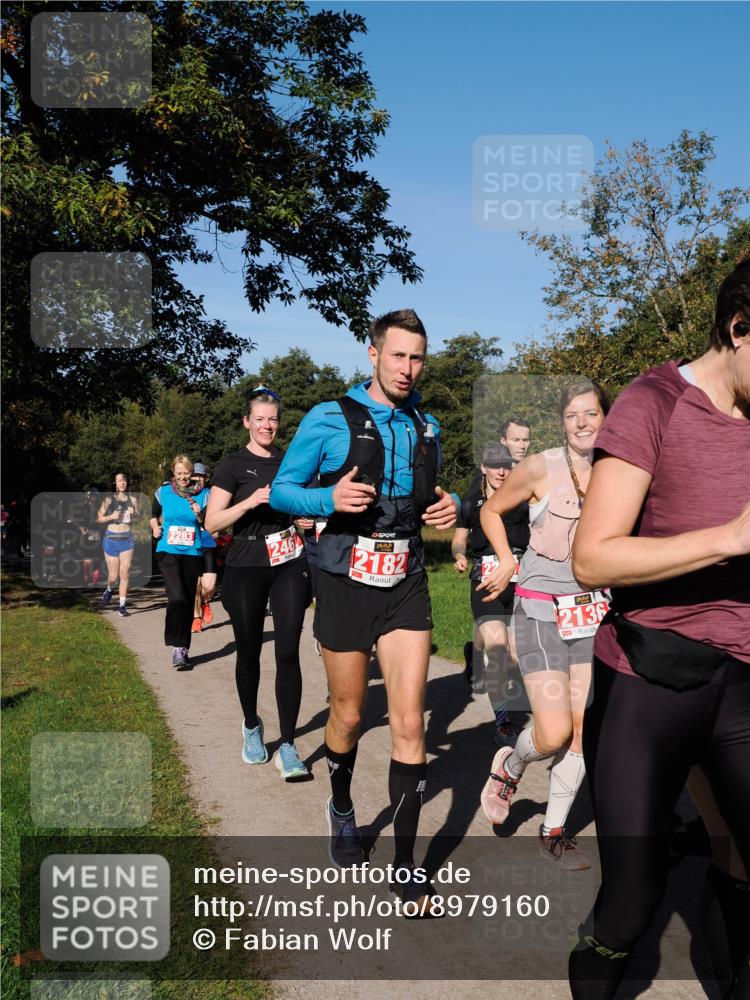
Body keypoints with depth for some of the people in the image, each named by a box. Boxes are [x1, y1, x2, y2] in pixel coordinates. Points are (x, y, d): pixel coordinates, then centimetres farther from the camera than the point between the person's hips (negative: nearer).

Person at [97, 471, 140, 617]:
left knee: (125, 573, -6)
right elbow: (98, 518, 1)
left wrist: (133, 514, -7)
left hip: (127, 539, 1)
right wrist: (111, 517, -15)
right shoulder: (109, 499, 0)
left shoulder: (132, 499, 4)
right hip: (111, 538, -1)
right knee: (113, 576, 5)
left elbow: (138, 518, 14)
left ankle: (122, 606, 1)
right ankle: (109, 590, 39)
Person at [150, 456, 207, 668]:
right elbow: (154, 514, 20)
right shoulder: (163, 492, 3)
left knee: (188, 602, 9)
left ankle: (184, 649, 21)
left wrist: (200, 515, -18)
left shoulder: (202, 495, 1)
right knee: (177, 598, -19)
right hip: (168, 552, -2)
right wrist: (155, 527, 1)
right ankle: (178, 648, -14)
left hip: (193, 554, 2)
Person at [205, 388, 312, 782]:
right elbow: (212, 522, -7)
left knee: (288, 653, -7)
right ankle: (252, 726, 33)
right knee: (249, 652, 9)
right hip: (247, 568, -2)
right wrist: (251, 501, -19)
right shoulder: (234, 465, 0)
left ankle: (288, 747, -2)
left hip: (290, 564, 2)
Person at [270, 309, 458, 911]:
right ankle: (342, 809, 42)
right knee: (348, 715, 12)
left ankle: (406, 867, 8)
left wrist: (447, 507, -3)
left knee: (409, 722, -3)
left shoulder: (427, 427, 9)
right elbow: (283, 489, -2)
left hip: (407, 588, 3)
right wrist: (329, 499, -22)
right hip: (346, 585, -2)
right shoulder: (329, 420, -5)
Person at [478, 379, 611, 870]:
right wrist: (507, 563, -1)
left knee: (584, 730, 4)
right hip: (541, 611, -4)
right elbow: (491, 511, 7)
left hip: (593, 612, 4)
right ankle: (510, 767, 25)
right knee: (554, 733, -10)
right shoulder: (540, 468, -8)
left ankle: (555, 831, 23)